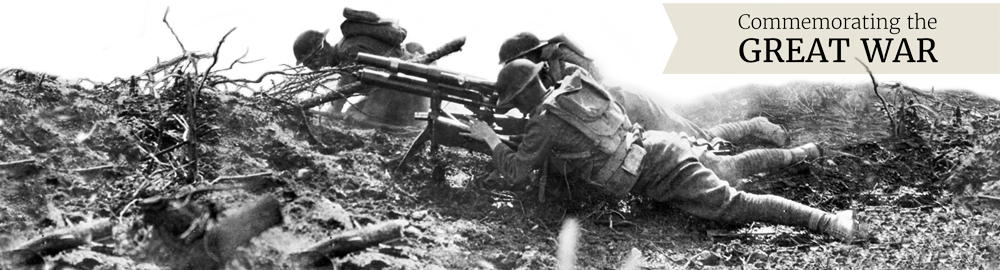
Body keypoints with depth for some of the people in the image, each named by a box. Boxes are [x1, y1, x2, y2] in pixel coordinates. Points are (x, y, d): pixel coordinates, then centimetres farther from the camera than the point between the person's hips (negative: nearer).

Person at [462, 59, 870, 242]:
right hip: (659, 146, 8)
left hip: (657, 172, -8)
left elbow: (517, 174, -1)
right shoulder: (573, 87, 19)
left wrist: (490, 138, 11)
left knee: (733, 205, -13)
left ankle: (828, 220, -21)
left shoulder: (545, 120, -4)